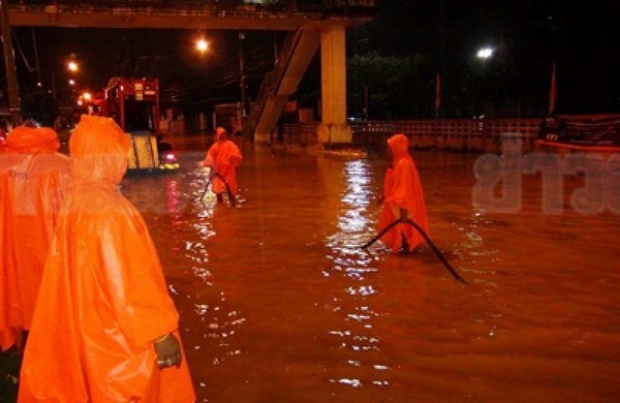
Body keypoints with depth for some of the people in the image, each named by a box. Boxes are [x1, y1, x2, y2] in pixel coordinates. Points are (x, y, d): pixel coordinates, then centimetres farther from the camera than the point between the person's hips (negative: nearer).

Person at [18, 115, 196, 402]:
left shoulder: (73, 202, -1)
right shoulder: (109, 211, -27)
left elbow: (84, 272, 9)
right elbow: (132, 281, -25)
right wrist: (160, 334, -17)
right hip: (117, 336, -8)